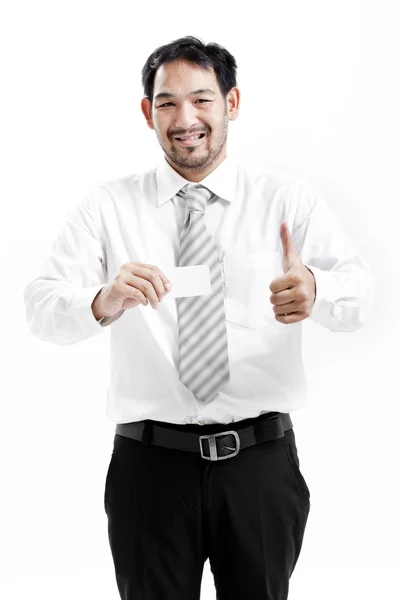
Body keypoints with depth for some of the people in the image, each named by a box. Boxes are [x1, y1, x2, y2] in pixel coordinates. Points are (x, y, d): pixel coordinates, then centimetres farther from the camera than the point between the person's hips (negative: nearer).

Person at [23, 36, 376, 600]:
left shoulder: (290, 200, 2)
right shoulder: (107, 206, 3)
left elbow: (360, 289, -11)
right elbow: (41, 307, -9)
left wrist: (315, 290, -35)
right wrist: (102, 302, -32)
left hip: (262, 463, 1)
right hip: (151, 463, 0)